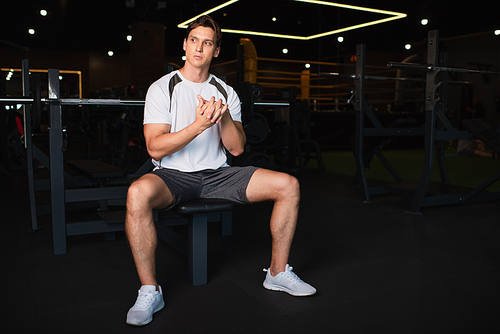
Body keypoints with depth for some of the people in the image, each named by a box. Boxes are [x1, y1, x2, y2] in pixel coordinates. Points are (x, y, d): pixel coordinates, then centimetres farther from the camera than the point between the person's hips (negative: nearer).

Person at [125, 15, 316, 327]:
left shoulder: (226, 92, 8)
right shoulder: (163, 88, -3)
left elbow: (236, 148, 1)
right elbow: (155, 148, -15)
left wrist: (225, 118, -18)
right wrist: (199, 125, -27)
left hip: (217, 174, 4)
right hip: (174, 175, -3)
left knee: (289, 185, -10)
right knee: (139, 192, -39)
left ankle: (278, 273, 4)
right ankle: (150, 291, -20)